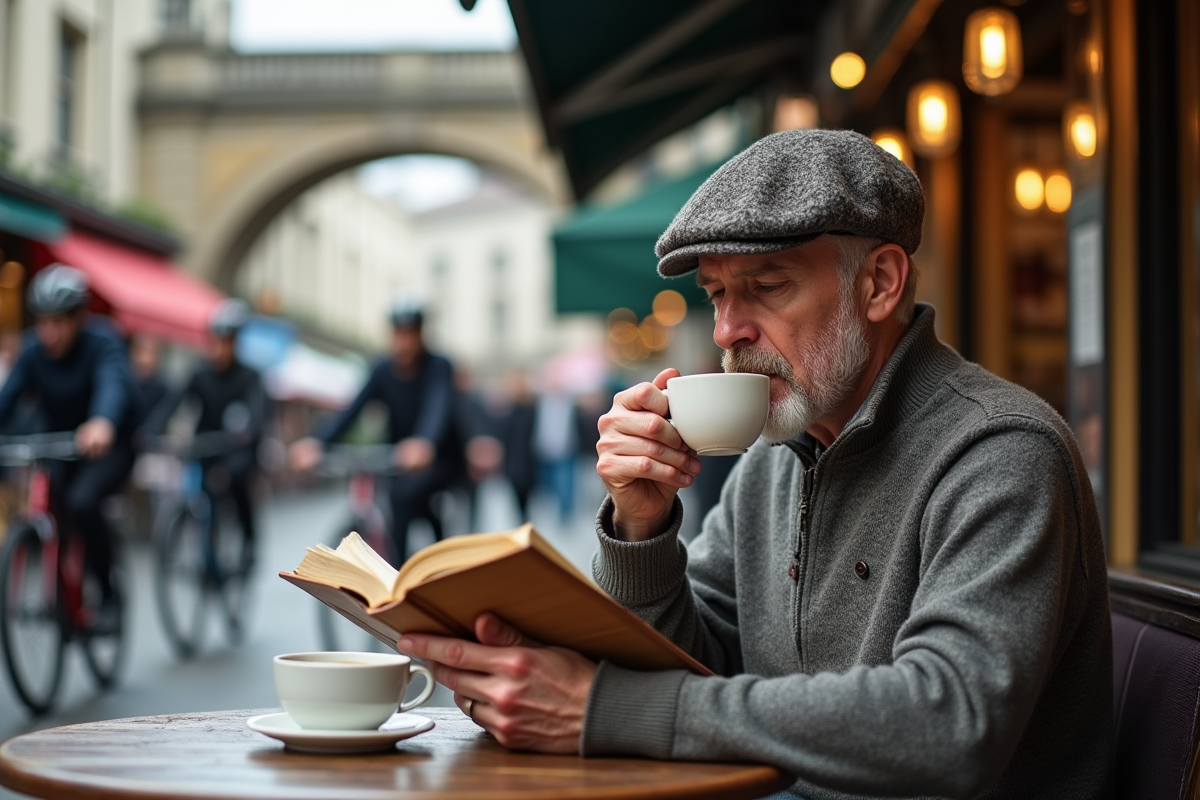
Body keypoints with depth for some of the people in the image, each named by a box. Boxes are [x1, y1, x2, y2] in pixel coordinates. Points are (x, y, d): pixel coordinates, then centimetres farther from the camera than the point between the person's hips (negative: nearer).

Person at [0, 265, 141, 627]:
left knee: (81, 502, -29)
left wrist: (103, 423, -64)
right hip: (58, 447, 5)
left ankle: (107, 593, -11)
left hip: (109, 447, -5)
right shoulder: (33, 351, -9)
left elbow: (114, 383, -42)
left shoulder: (102, 342, -23)